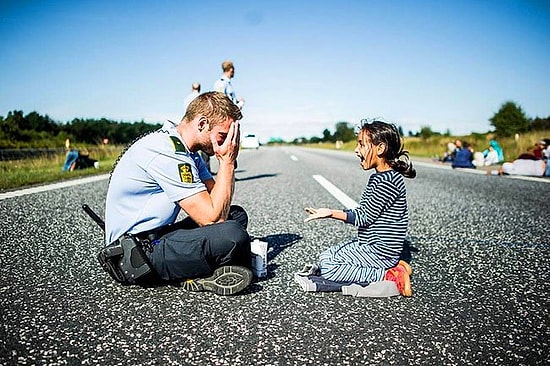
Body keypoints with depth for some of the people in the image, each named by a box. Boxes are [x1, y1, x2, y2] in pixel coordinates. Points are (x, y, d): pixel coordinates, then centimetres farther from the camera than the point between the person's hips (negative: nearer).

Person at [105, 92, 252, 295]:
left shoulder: (186, 150, 9)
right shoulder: (168, 154, -22)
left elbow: (218, 202, 7)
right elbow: (212, 217, -23)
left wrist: (228, 161, -6)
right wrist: (227, 162, -15)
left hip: (157, 236, 11)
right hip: (137, 252, -11)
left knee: (237, 215, 12)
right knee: (232, 235, -32)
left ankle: (197, 274, -7)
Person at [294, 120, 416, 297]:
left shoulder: (389, 180, -22)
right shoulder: (379, 177, 10)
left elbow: (365, 217, -20)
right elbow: (363, 212, 12)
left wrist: (332, 213, -23)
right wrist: (332, 213, 7)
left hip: (380, 250, -10)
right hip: (368, 244, 10)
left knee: (328, 267, -14)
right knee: (326, 257, 13)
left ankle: (391, 275, -8)